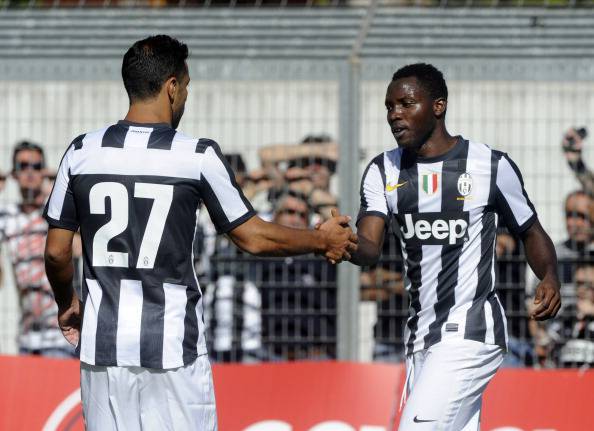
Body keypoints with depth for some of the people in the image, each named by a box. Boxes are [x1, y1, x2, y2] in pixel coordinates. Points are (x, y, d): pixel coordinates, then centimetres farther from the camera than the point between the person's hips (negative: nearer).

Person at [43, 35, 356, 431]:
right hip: (173, 349, -3)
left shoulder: (82, 153, 1)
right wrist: (322, 241, 16)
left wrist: (67, 304, 26)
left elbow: (56, 252, 5)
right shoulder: (198, 157, -7)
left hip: (104, 345, 3)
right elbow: (253, 239, 0)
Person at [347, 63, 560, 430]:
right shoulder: (384, 171, 6)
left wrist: (549, 277, -13)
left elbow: (531, 232, 7)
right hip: (421, 338, 5)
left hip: (471, 332, -5)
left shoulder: (492, 166, -4)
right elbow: (370, 249, -6)